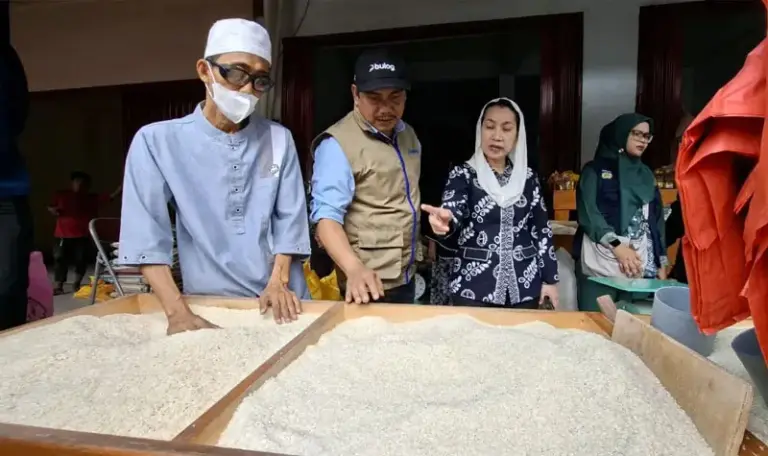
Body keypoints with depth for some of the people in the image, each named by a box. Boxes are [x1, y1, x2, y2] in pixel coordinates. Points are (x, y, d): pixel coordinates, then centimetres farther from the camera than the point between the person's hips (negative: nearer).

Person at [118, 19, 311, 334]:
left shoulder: (279, 139, 4)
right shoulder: (158, 141, -2)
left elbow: (289, 219, 3)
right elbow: (147, 237, -6)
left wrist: (279, 281, -8)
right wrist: (177, 311, -14)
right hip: (207, 303, 0)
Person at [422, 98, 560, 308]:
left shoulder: (528, 177, 6)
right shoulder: (463, 174, -3)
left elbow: (541, 230, 9)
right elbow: (453, 211, -21)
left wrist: (549, 278, 6)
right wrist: (445, 219, -44)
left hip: (524, 286, 3)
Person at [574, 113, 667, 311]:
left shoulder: (646, 175, 18)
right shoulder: (595, 170, 4)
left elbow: (657, 220, 18)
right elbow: (588, 213, -8)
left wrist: (661, 263, 12)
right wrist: (617, 246, -19)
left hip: (643, 268, 4)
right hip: (601, 267, -4)